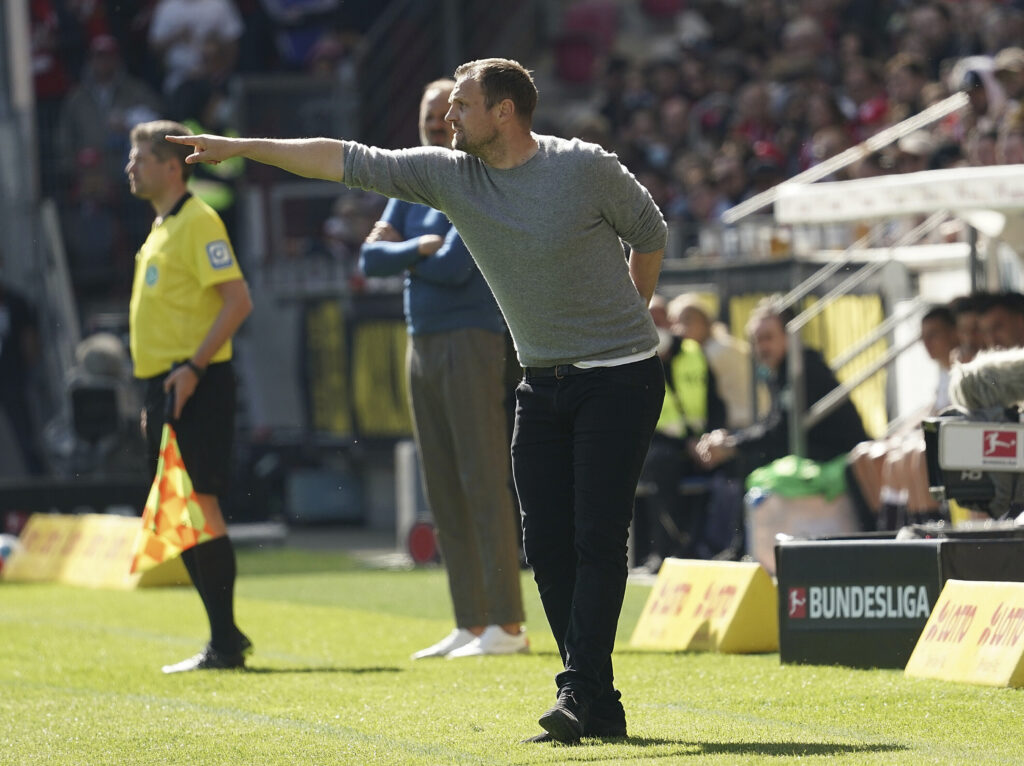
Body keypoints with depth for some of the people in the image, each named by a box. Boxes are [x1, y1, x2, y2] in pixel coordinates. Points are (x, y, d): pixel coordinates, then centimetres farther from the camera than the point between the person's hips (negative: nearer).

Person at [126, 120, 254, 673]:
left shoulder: (197, 222, -10)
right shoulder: (161, 228, 19)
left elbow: (238, 299, -18)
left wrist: (193, 367, -22)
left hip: (193, 386, -10)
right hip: (165, 385, 10)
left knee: (198, 507, -11)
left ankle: (224, 644, -9)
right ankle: (226, 636, 16)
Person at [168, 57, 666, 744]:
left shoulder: (586, 168, -13)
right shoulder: (449, 174, 0)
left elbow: (650, 235, 2)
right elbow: (348, 160, 1)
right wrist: (240, 147, 0)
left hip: (620, 378, -6)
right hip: (542, 380, 6)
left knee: (598, 538, -12)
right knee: (547, 544, 0)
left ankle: (580, 693, -15)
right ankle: (600, 706, 3)